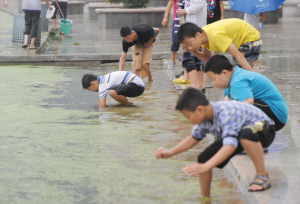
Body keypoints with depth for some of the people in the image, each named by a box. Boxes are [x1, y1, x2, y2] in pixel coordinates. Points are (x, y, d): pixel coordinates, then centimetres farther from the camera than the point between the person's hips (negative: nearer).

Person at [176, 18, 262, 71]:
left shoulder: (216, 36, -36)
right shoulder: (203, 35, -8)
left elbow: (239, 56, -36)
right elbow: (208, 59, 3)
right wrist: (194, 52, -17)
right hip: (240, 42, 9)